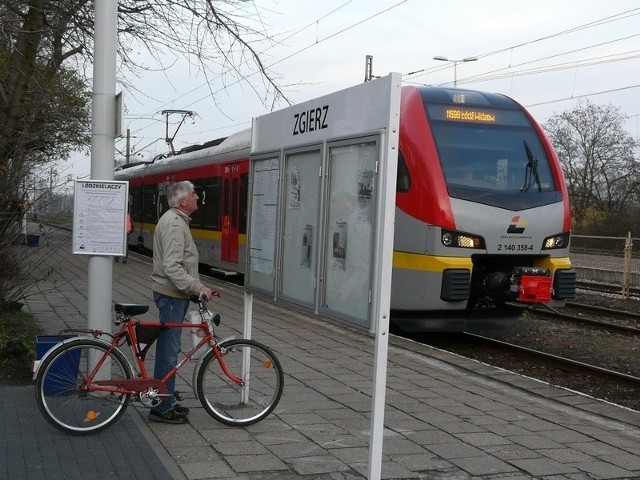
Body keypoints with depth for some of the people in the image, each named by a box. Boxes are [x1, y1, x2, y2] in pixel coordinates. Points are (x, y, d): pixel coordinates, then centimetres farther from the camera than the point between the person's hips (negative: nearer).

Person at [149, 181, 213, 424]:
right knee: (169, 351, -6)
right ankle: (163, 408, 0)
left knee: (168, 349, 16)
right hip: (171, 294, -11)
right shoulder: (174, 224, -18)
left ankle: (166, 401, 26)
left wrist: (196, 287, 25)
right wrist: (197, 287, -29)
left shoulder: (175, 220, 17)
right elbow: (172, 268, -27)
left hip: (173, 293, 11)